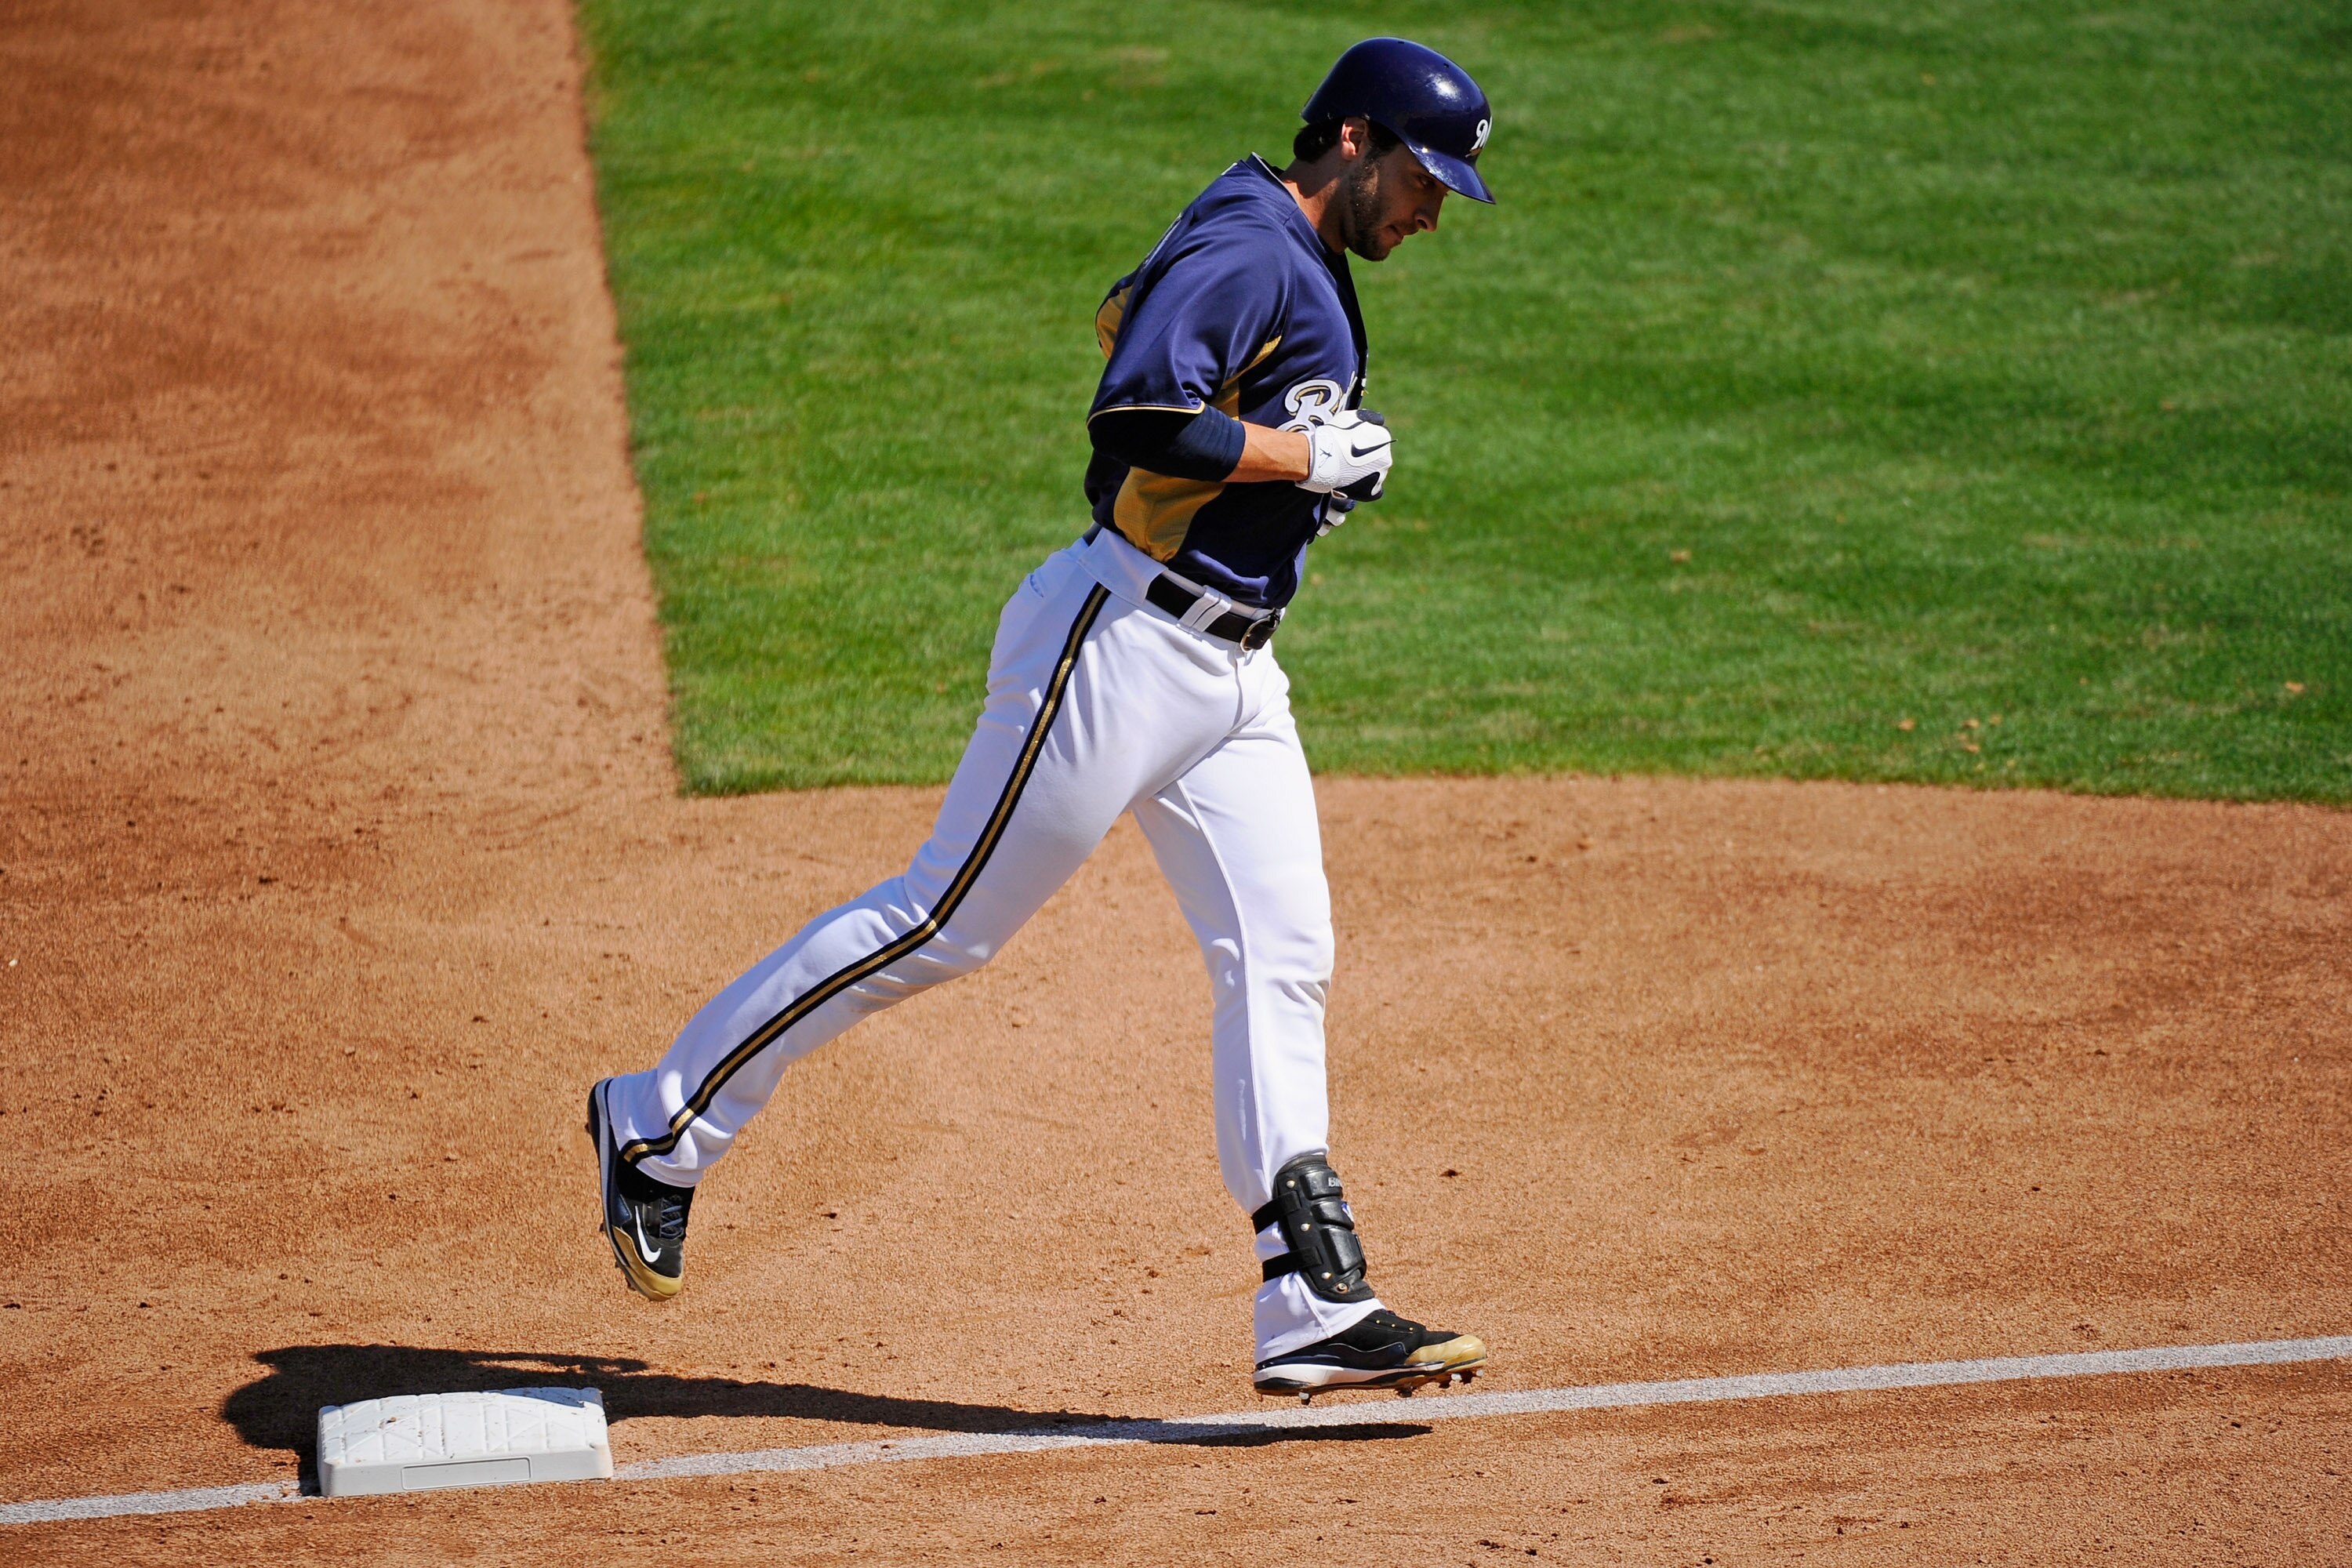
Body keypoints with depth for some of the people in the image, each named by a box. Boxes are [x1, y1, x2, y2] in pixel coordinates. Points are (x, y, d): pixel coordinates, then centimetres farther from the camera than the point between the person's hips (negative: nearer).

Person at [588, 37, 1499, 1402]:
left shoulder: (1300, 267, 17)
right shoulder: (1246, 250, -15)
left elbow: (1133, 308, 29)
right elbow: (1138, 417, -27)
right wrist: (1308, 454, -17)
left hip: (1234, 672, 10)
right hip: (1124, 643, -10)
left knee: (1283, 962, 2)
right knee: (948, 921, -4)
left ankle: (1317, 1310, 0)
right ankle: (660, 1123, 9)